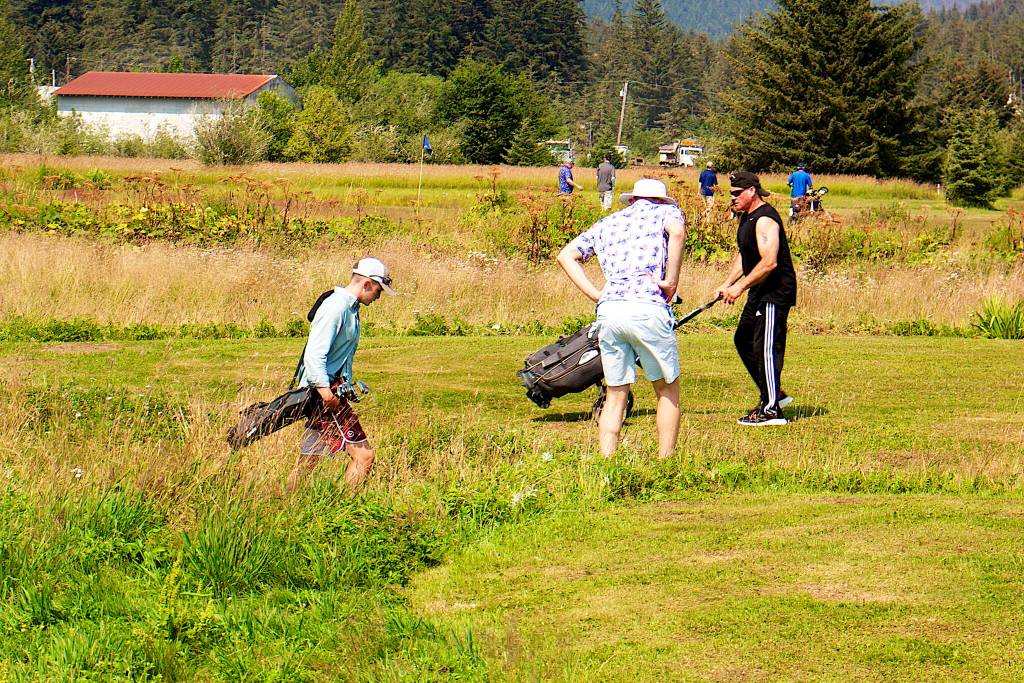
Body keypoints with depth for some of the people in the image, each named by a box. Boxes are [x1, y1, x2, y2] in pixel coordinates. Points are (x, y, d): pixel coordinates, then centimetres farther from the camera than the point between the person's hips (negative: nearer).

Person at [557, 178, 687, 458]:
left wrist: (596, 295, 14)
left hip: (608, 310, 4)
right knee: (668, 390, 11)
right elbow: (677, 232, -11)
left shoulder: (607, 222, 27)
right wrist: (671, 282, -5)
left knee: (615, 395, 11)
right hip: (647, 307, -4)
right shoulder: (666, 211, 14)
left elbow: (566, 256, 21)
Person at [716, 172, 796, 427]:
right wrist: (728, 283, 11)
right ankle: (774, 393, 24)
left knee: (766, 347, -9)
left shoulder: (765, 219, -20)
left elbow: (769, 262, -28)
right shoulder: (746, 216, 13)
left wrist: (741, 286, -25)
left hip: (776, 292, -11)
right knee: (744, 340, 16)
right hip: (760, 292, 11)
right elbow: (743, 255, 22)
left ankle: (772, 410, -4)